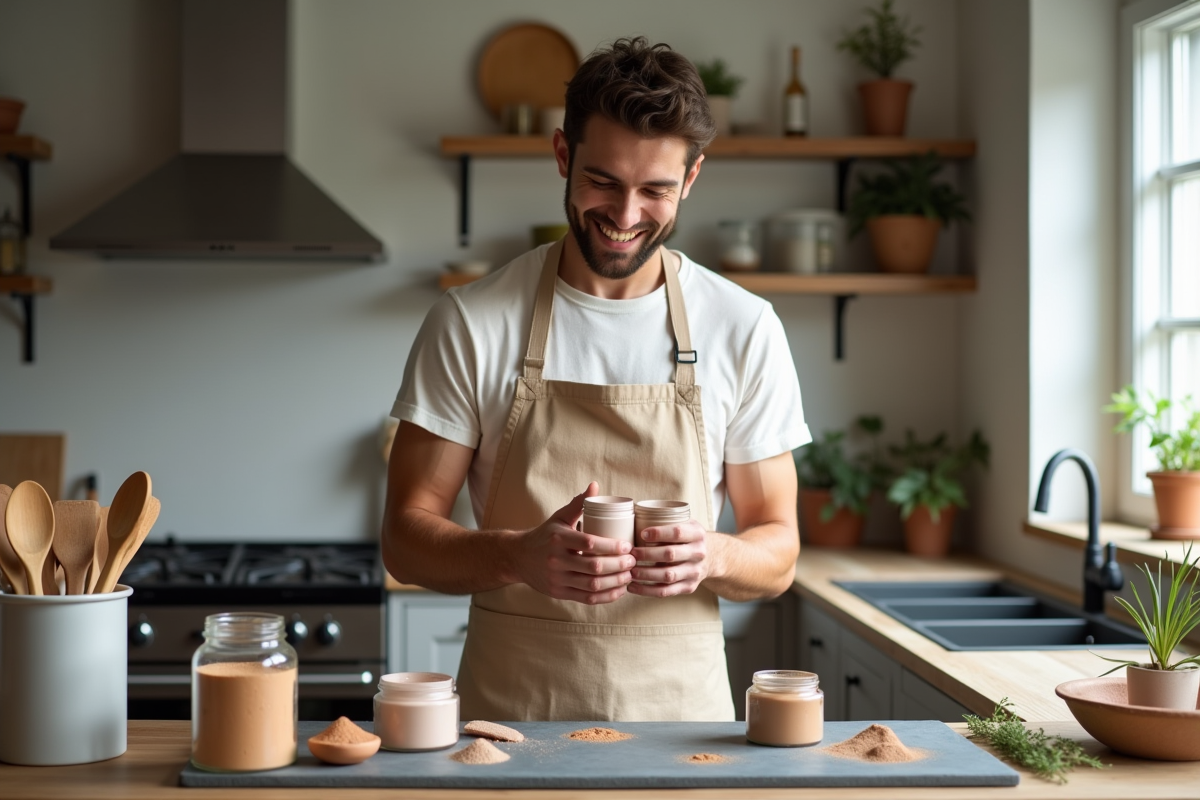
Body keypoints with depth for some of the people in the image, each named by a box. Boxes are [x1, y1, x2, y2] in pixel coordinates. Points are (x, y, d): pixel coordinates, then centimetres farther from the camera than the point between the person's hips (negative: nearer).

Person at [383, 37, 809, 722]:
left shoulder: (745, 329, 1)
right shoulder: (469, 324, -2)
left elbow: (778, 553, 5)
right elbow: (407, 538, -1)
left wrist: (713, 556, -17)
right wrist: (519, 557, -20)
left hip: (679, 706, 1)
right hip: (508, 707, -1)